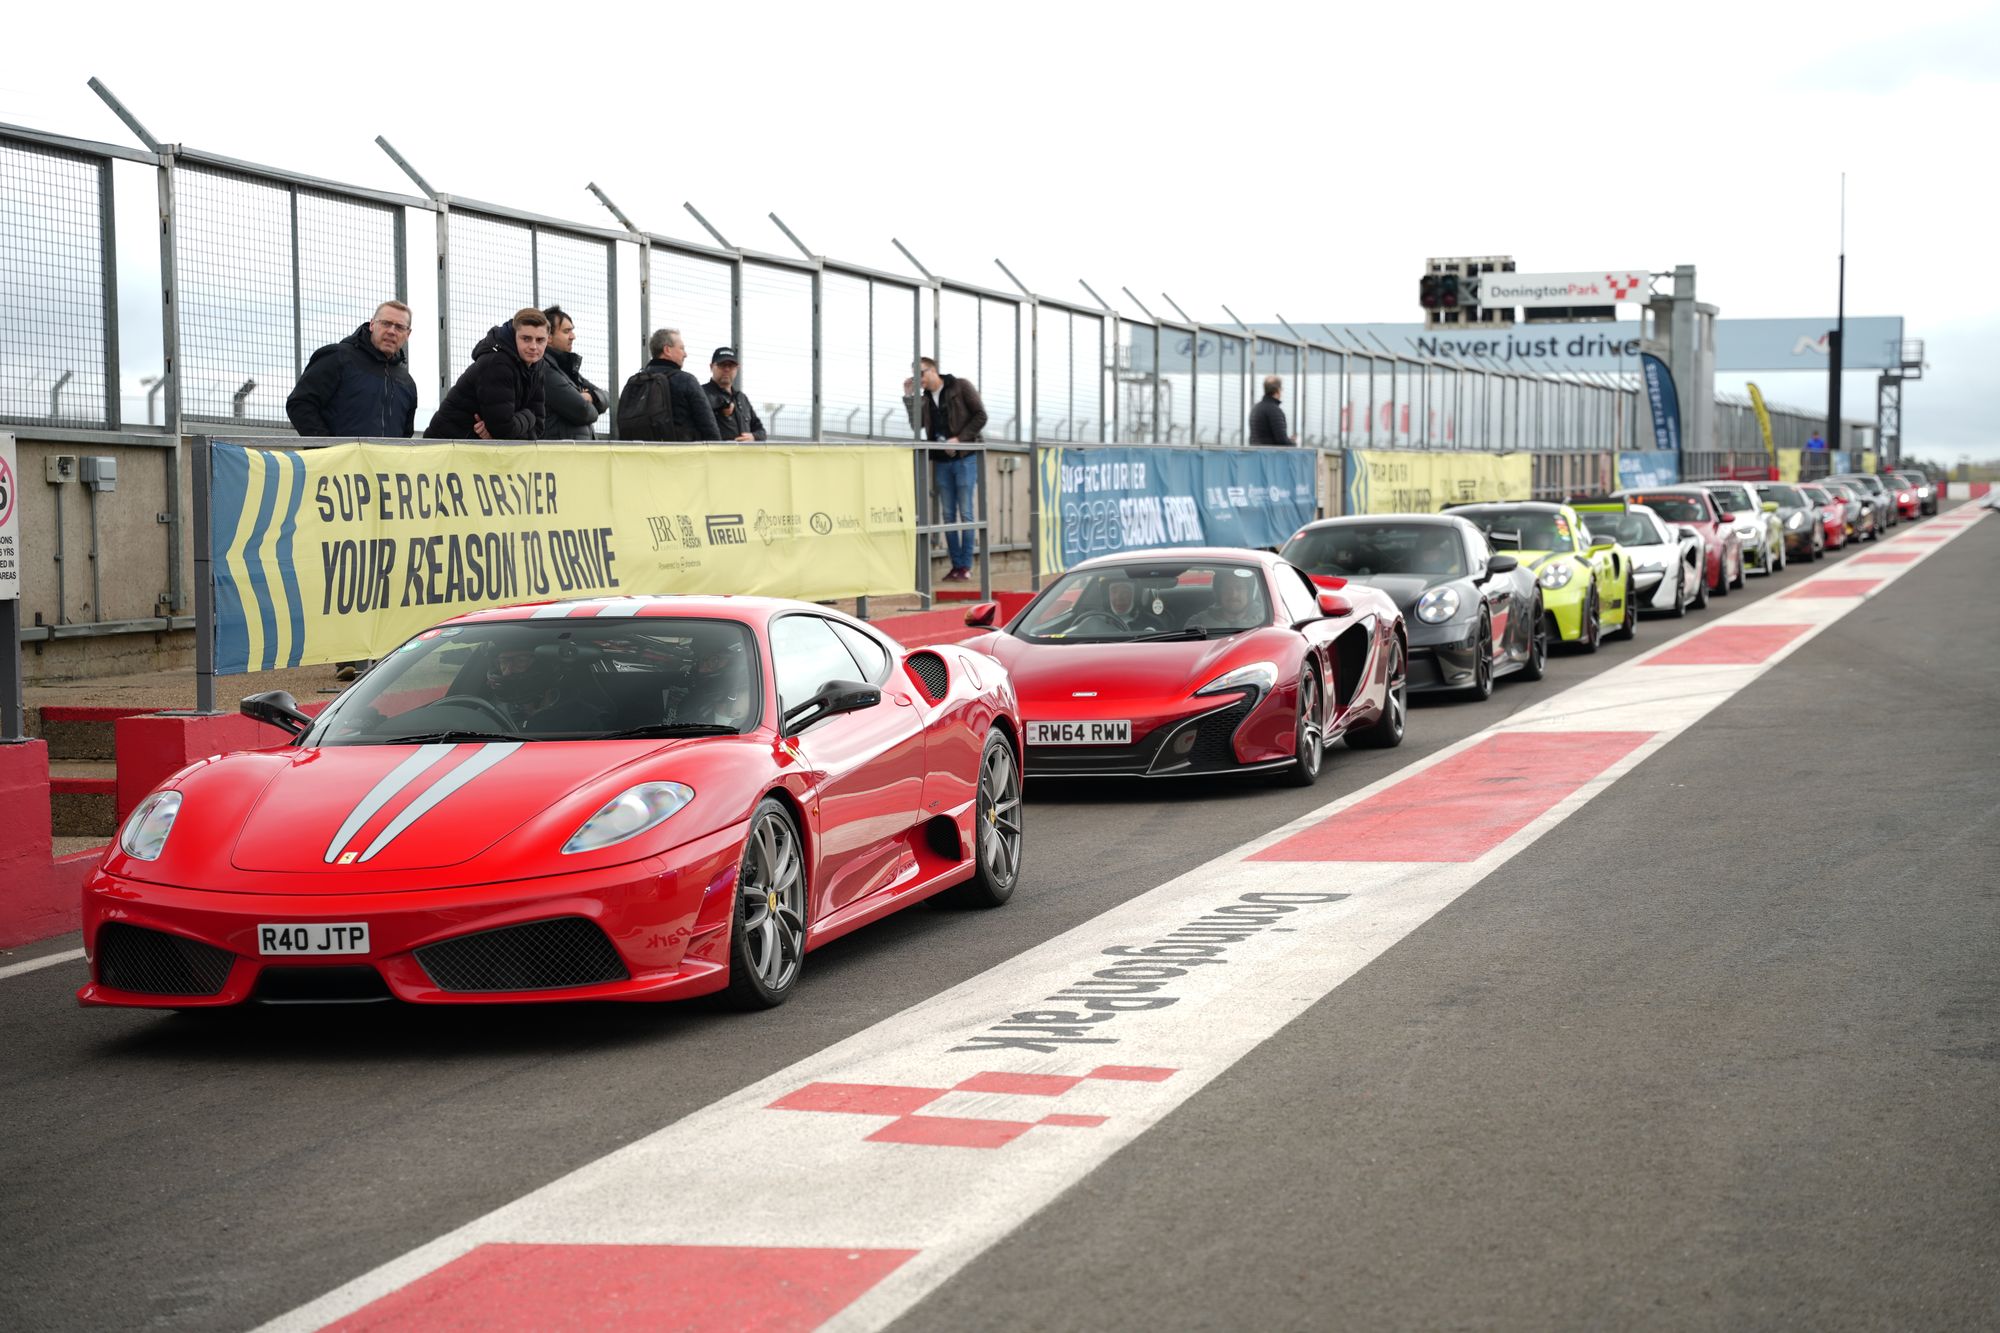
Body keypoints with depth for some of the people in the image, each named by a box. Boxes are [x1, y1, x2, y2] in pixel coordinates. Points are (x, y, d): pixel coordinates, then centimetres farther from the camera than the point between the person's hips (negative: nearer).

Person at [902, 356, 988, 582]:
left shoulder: (961, 387, -2)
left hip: (964, 458, -5)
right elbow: (917, 424, 4)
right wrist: (909, 397, -1)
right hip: (941, 460, 5)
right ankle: (956, 565, 9)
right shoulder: (926, 397, 12)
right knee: (948, 515, 4)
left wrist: (959, 439, -13)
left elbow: (980, 416, -5)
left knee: (965, 513, -5)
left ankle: (965, 566, -2)